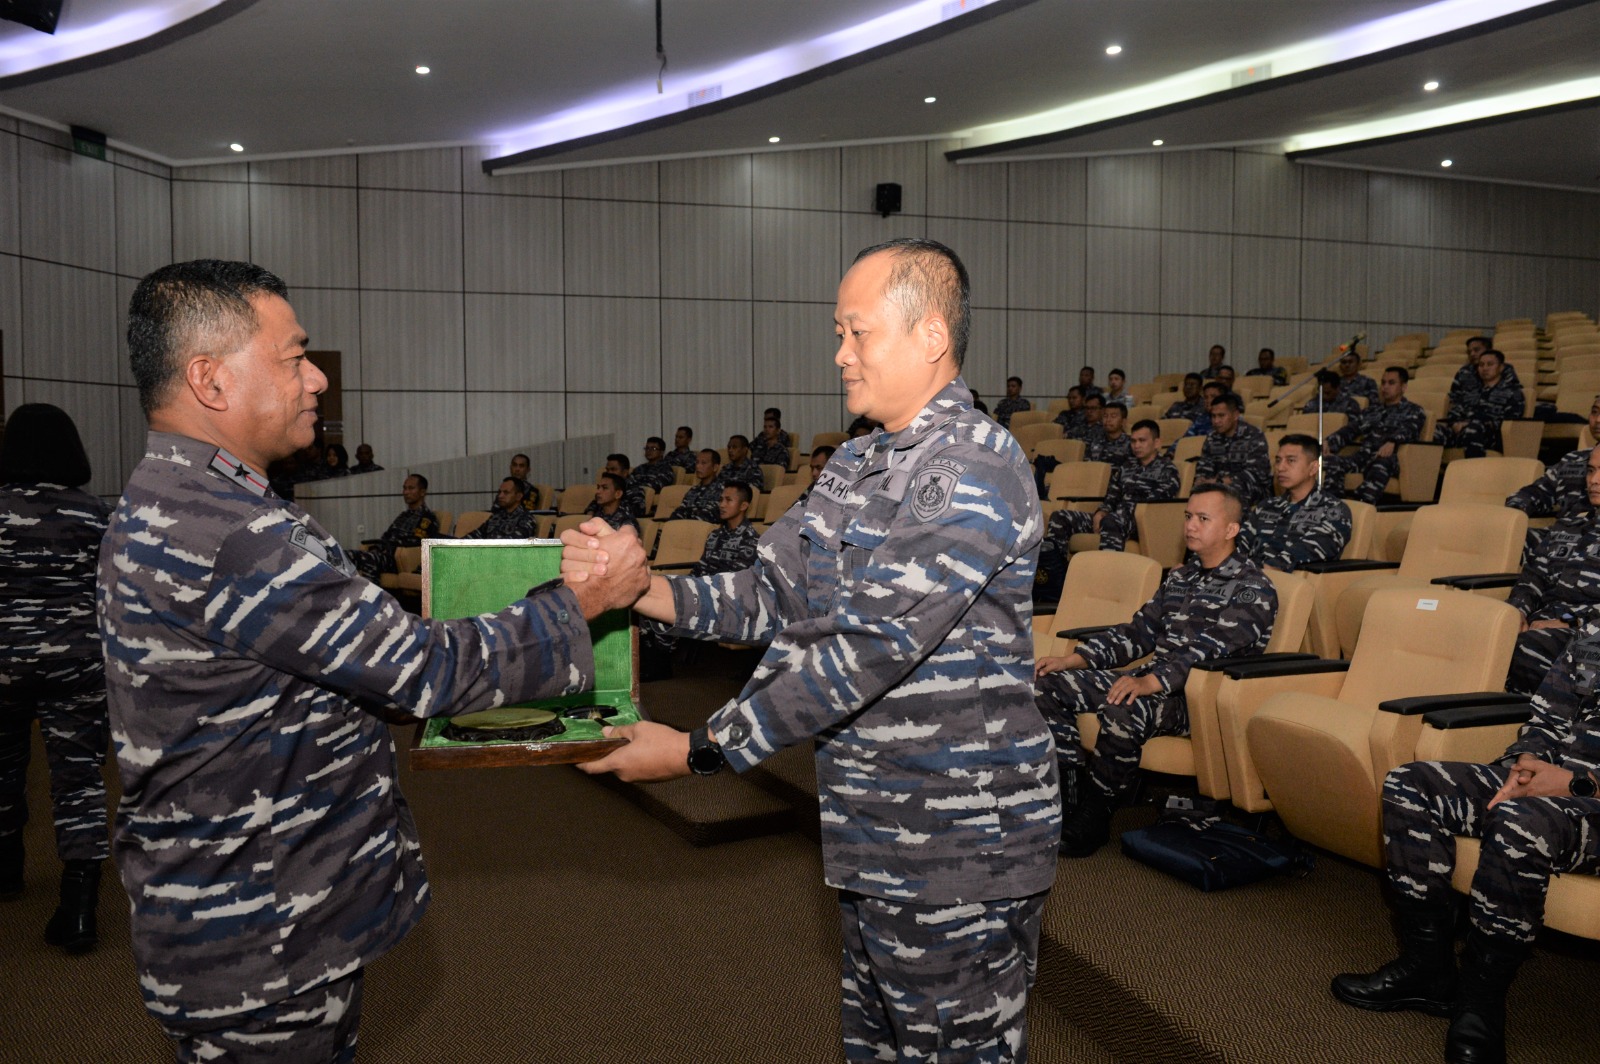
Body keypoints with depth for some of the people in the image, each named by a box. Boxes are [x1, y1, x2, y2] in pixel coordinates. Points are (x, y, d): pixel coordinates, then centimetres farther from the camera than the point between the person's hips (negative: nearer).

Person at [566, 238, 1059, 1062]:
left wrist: (700, 750, -20)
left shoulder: (974, 470, -20)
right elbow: (779, 594, 9)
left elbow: (870, 649, -25)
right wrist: (642, 588, -6)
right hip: (872, 837, 8)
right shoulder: (856, 463, 10)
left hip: (956, 848, -8)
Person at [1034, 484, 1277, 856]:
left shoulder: (1252, 587, -4)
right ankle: (1075, 794, -6)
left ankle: (1092, 820, -17)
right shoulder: (1180, 577, 22)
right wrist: (1074, 659, 4)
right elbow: (1139, 630, 19)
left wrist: (1151, 682, -35)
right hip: (1150, 683, 8)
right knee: (1050, 685, -6)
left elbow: (1212, 648, -20)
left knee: (1123, 711, -37)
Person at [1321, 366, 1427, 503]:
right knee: (1330, 461, -27)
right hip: (1362, 456, 4)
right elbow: (1351, 429, 22)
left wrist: (1392, 442, -30)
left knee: (1381, 464, -42)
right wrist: (1329, 442, 0)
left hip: (1388, 458, -4)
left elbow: (1408, 430, -6)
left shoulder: (1413, 411, 16)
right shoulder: (1373, 409, 32)